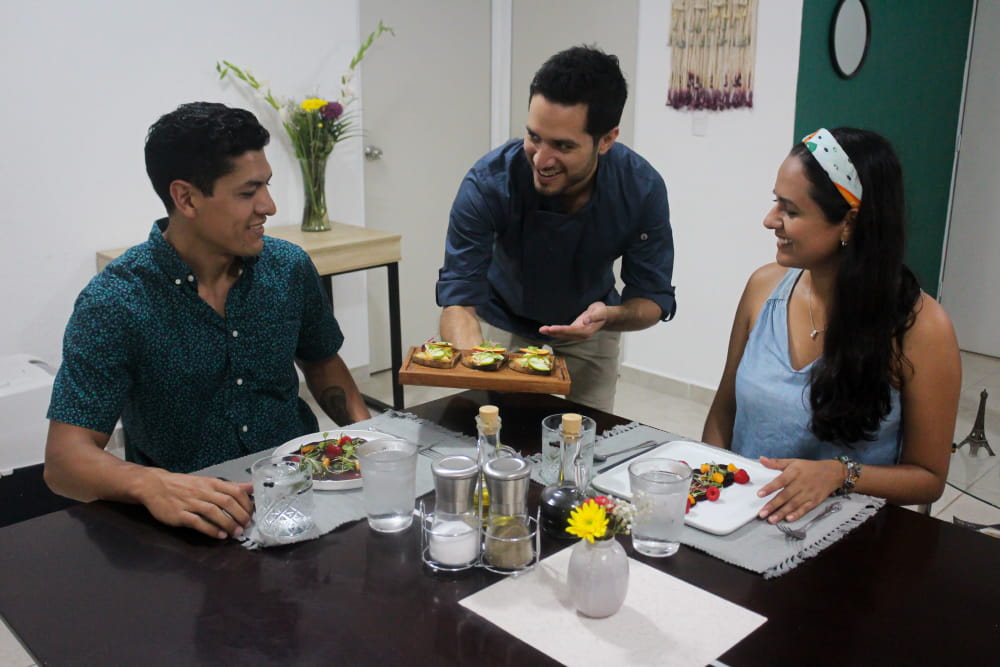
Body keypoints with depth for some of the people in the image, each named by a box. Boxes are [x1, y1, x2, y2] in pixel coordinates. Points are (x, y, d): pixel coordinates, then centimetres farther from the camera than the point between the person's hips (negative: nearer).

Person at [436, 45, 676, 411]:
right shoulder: (487, 184, -32)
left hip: (589, 334, 2)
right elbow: (459, 298, -31)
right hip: (504, 327, -1)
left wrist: (609, 316, -41)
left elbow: (653, 297, -17)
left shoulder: (642, 189, -27)